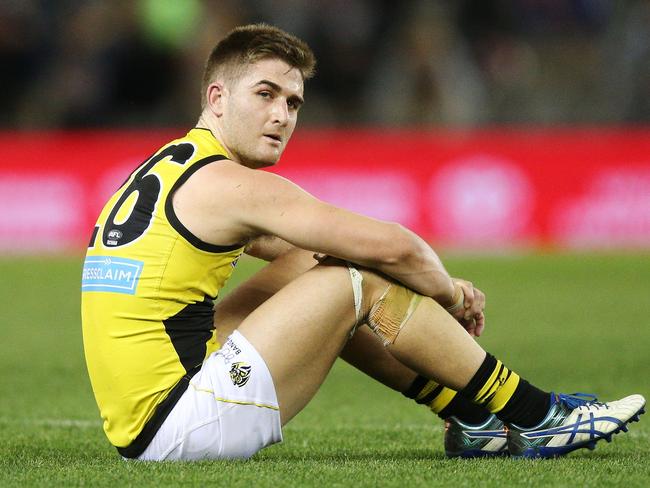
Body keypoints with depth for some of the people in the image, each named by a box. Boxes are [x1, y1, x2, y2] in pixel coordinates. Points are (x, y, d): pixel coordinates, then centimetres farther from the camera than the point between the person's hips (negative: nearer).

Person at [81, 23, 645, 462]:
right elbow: (391, 247, -16)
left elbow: (298, 248, 28)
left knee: (311, 269, 21)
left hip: (137, 427, 10)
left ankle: (473, 420, 22)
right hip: (178, 429, -10)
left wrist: (436, 286, 21)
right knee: (360, 280, -5)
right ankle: (536, 419, 4)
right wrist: (452, 293, 6)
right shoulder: (232, 184, -13)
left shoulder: (169, 167, 18)